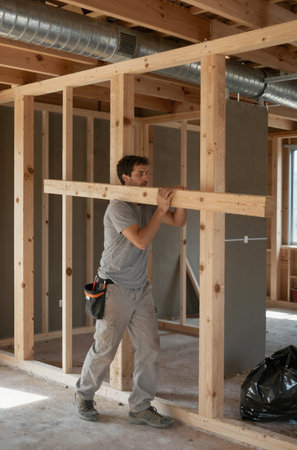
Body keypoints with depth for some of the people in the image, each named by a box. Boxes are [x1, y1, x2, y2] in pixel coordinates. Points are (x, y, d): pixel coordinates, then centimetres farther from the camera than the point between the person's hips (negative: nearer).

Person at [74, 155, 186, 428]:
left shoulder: (147, 206, 9)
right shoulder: (118, 207, -15)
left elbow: (178, 222, 10)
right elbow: (141, 240, -24)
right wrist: (161, 208, -25)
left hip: (141, 290, 7)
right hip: (115, 290, -7)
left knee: (149, 349, 2)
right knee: (104, 348, 0)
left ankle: (140, 408, 14)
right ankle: (84, 396, 25)